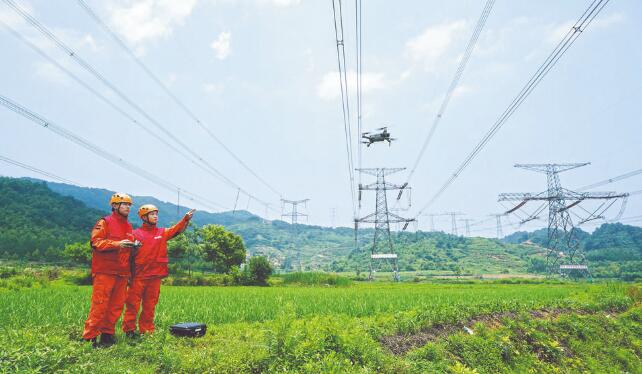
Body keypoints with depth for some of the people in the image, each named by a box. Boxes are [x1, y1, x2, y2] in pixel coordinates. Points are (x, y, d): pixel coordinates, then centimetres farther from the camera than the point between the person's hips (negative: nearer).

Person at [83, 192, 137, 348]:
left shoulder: (129, 227, 18)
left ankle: (107, 333, 18)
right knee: (100, 304, -6)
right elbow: (96, 242, -12)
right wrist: (117, 244, -23)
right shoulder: (105, 222, -2)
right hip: (105, 271, -7)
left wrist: (134, 245, 4)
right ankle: (91, 336, 3)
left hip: (122, 272, 7)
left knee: (117, 305, 8)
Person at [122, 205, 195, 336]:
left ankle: (146, 330, 19)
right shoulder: (136, 233, 3)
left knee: (150, 305, 10)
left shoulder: (162, 233, 11)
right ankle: (129, 329, 12)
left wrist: (186, 219, -18)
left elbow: (176, 229, -4)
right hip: (138, 276, -3)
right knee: (133, 304, 1)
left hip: (155, 276, 3)